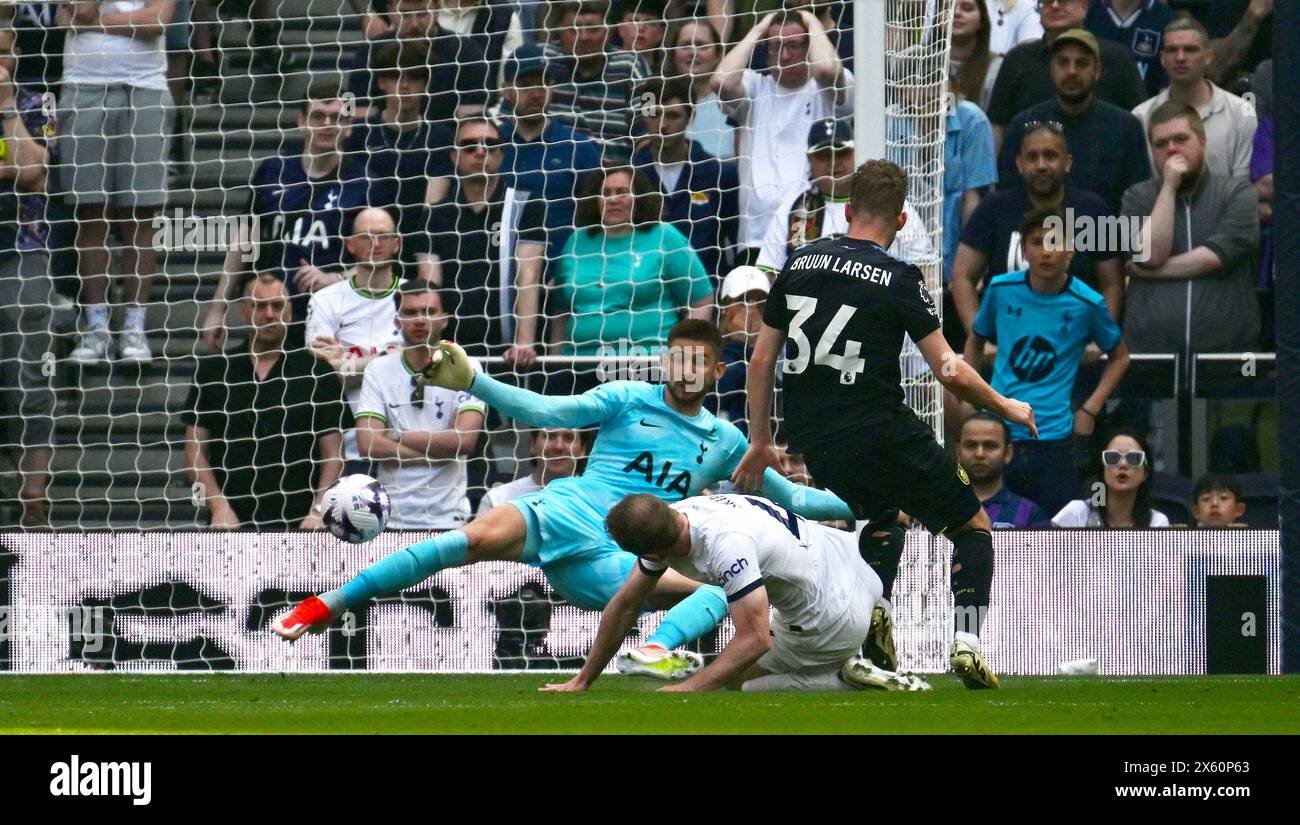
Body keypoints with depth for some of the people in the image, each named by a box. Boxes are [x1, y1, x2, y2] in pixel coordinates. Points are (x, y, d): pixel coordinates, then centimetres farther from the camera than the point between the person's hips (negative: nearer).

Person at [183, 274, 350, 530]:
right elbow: (195, 449, 8)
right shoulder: (212, 371, 10)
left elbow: (333, 454, 4)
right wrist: (219, 507, -5)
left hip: (298, 524, -1)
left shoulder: (316, 372, 6)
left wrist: (318, 512, -9)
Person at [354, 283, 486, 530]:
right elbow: (368, 445, -5)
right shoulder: (377, 371, 7)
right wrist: (438, 449, -8)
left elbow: (465, 440, -12)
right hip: (390, 518, 1)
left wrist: (399, 438, -5)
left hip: (447, 517, -1)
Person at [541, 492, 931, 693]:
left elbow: (755, 640, -35)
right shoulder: (672, 519, -7)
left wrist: (687, 689, -38)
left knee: (735, 679, 2)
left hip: (833, 619, -9)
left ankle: (851, 679, -7)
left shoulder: (726, 544, -35)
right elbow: (625, 606, 3)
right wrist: (582, 681, 6)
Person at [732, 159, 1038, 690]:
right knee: (972, 526, 9)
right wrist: (1005, 407, 7)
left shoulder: (800, 264, 6)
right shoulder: (899, 279, -9)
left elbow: (761, 359, 11)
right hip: (877, 431, -6)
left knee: (883, 517, 32)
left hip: (811, 441, 6)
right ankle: (967, 642, -10)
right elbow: (949, 372, -10)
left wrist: (760, 441, 20)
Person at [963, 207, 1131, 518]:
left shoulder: (1086, 303, -4)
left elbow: (1119, 356, 12)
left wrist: (1090, 409, 2)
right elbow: (976, 341, 20)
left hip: (1052, 438, -2)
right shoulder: (1002, 290, 1)